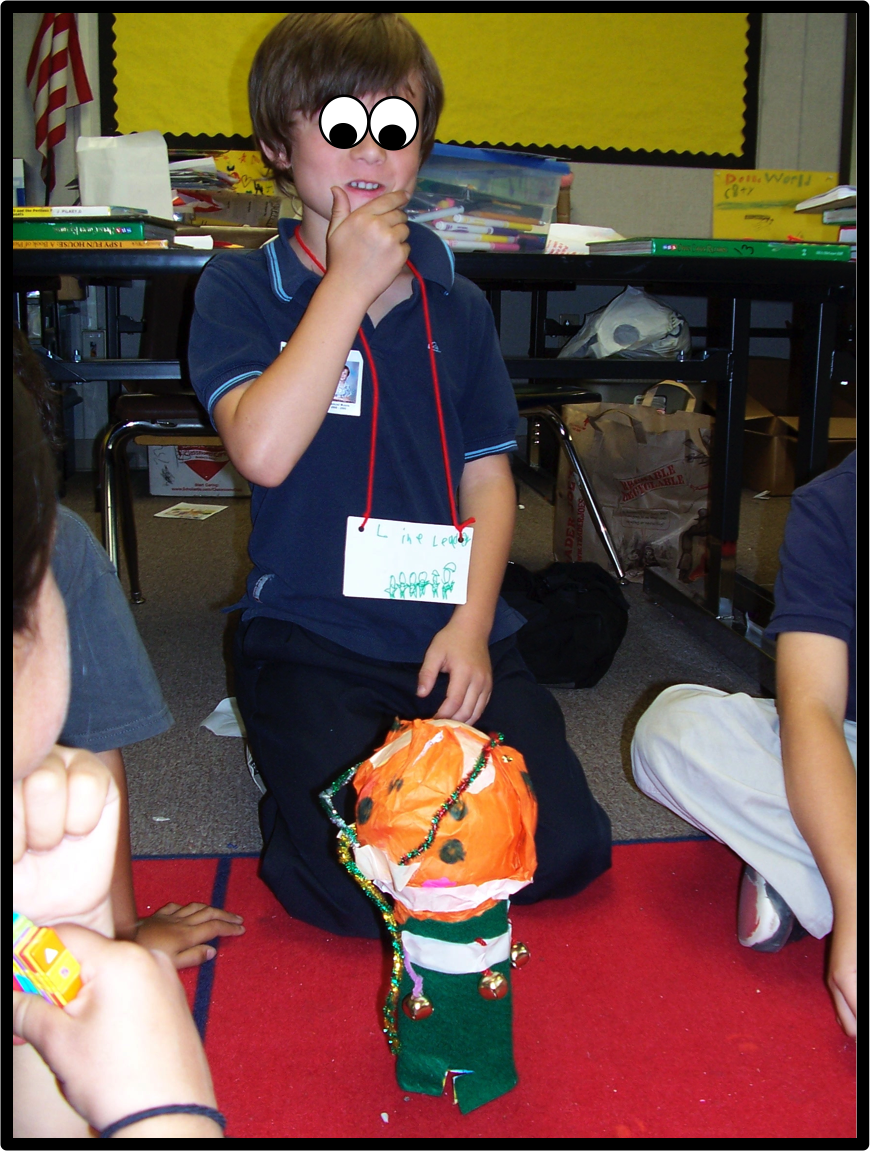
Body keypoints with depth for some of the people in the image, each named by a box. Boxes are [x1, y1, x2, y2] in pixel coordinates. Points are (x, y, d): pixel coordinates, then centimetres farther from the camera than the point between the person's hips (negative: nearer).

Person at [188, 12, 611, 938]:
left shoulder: (457, 304, 11)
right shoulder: (240, 288, 0)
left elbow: (488, 476, 7)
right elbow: (263, 449, -18)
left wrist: (472, 624, -7)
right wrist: (351, 280, -14)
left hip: (453, 629, 4)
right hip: (311, 634, -3)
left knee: (562, 849, -11)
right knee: (357, 889, -19)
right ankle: (288, 741, 12)